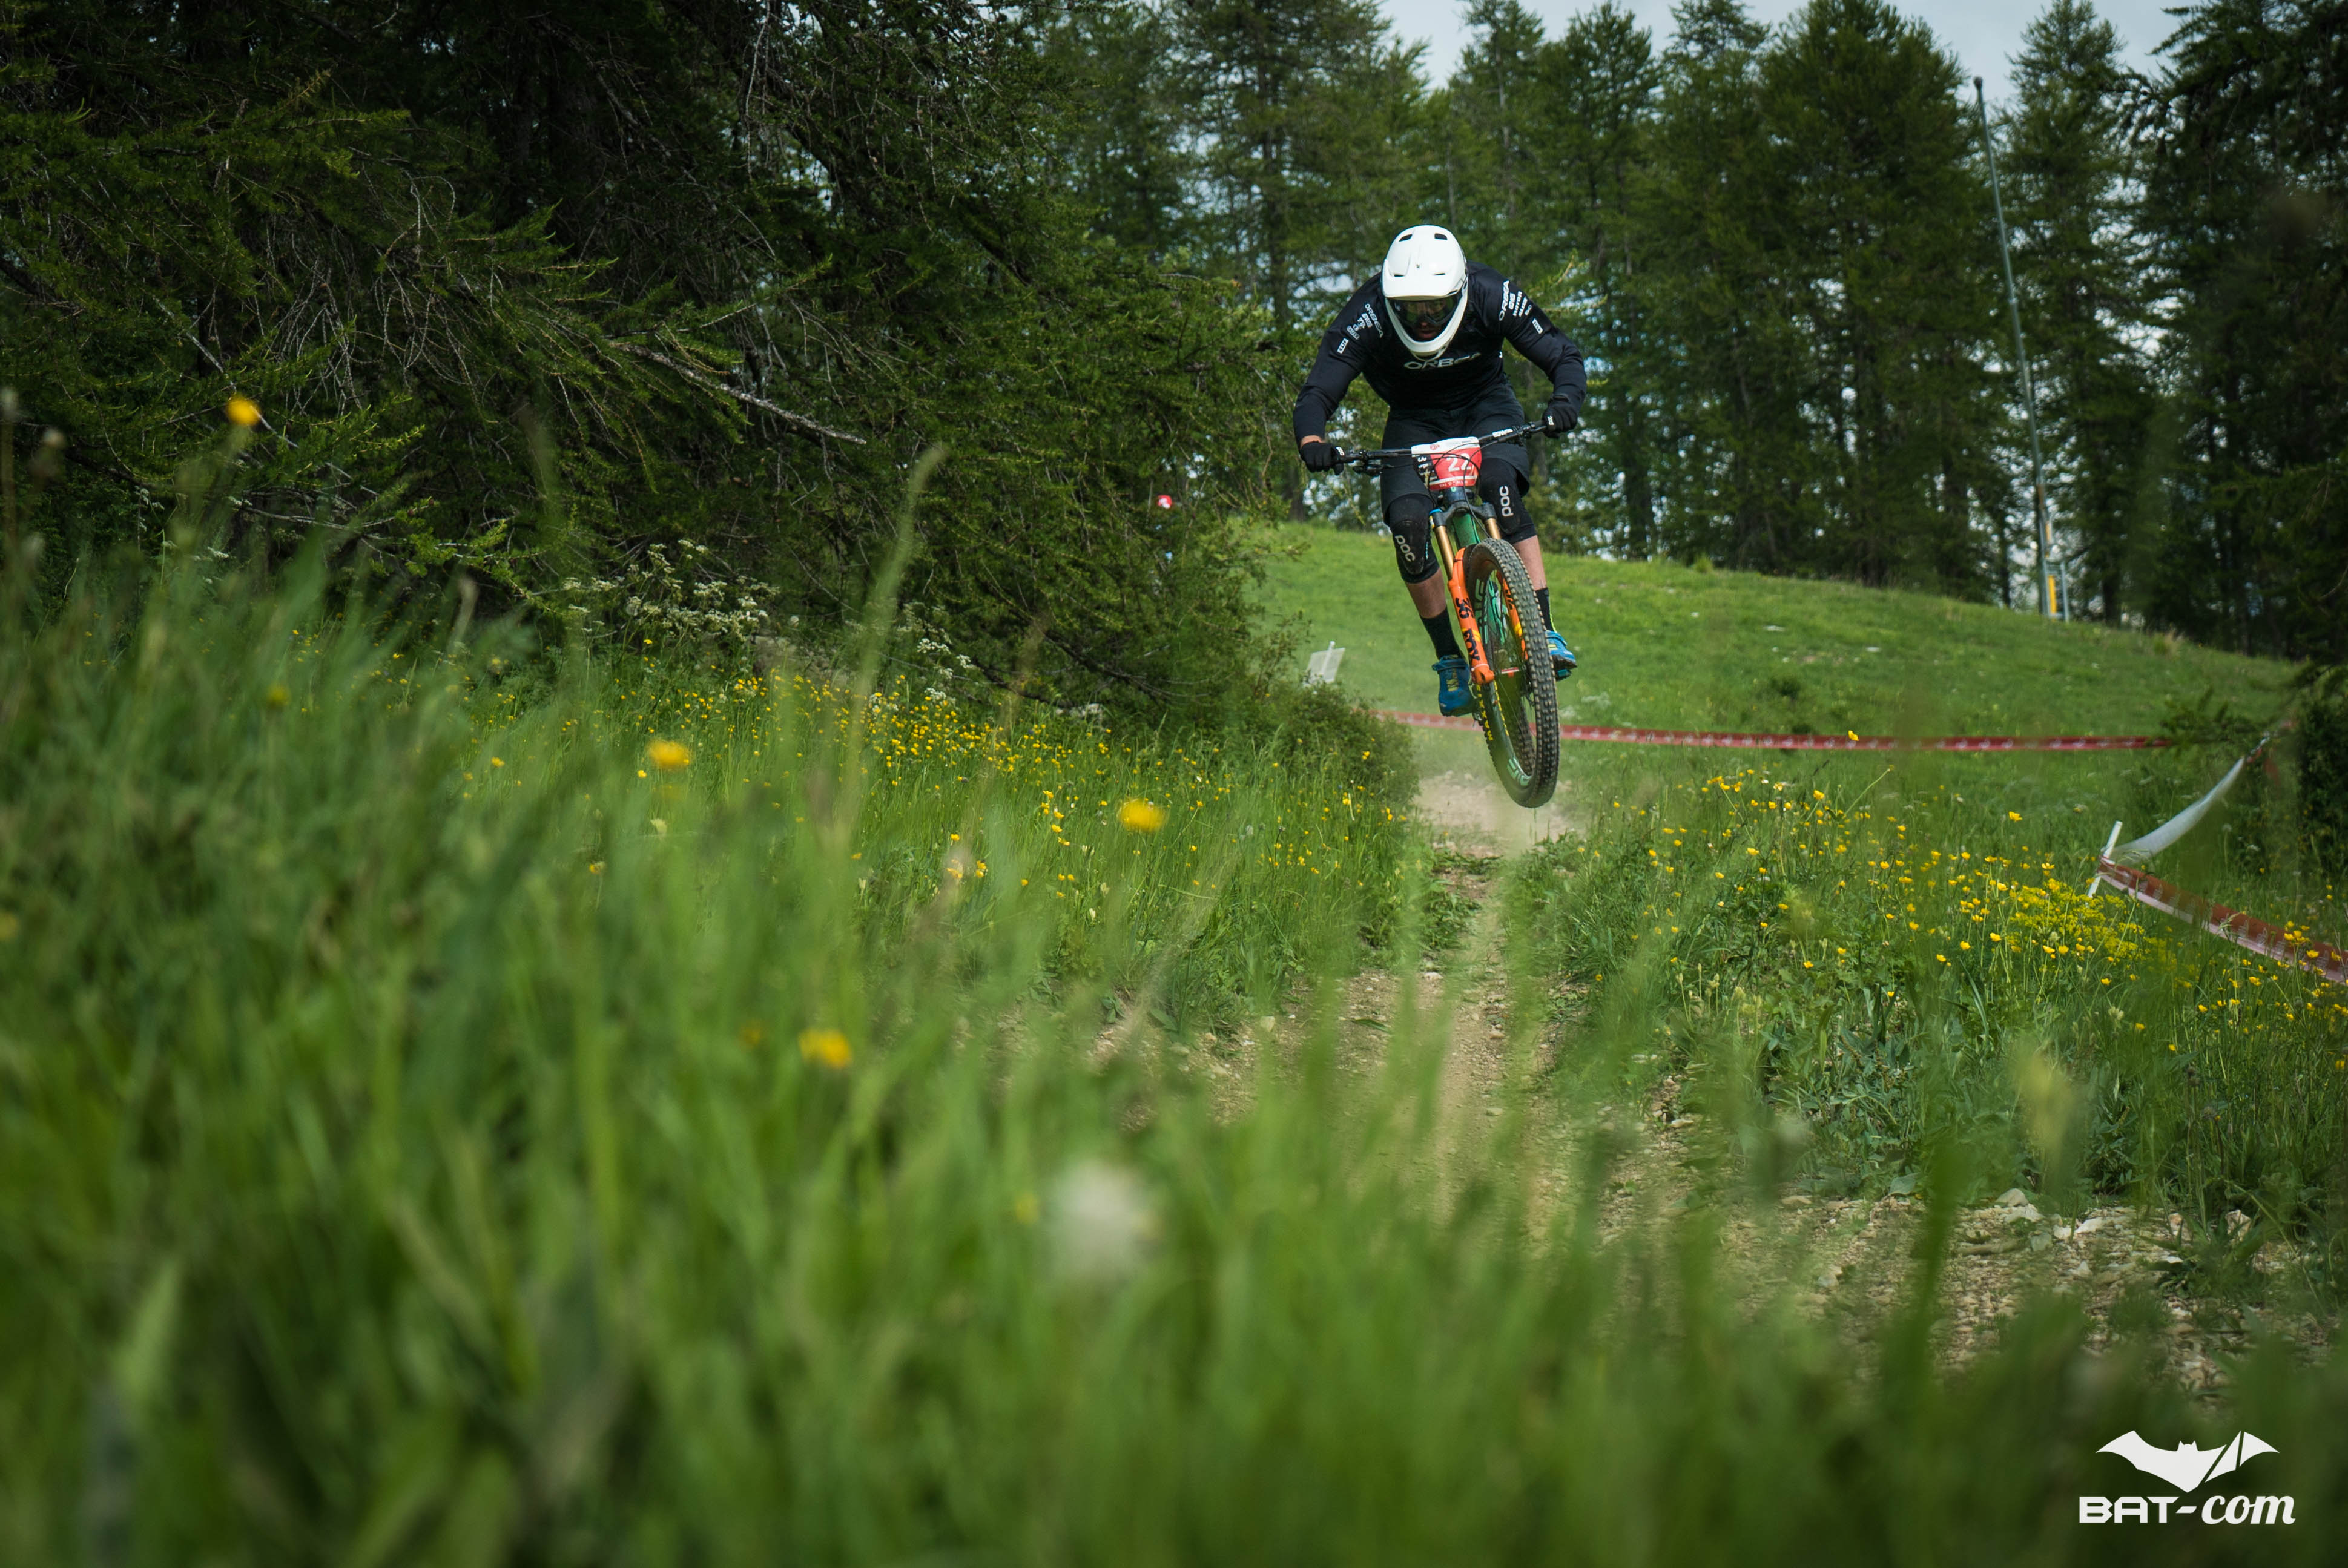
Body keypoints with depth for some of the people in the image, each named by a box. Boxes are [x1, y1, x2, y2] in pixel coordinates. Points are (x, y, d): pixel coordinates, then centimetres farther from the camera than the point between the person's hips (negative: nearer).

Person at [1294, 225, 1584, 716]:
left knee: (1501, 486, -31)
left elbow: (1564, 356, -21)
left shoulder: (1492, 297, -27)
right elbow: (1318, 391, -30)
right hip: (1414, 419, 1)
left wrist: (1565, 400, -44)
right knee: (1407, 522, -22)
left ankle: (1543, 632, -26)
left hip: (1485, 404, -1)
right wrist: (1311, 438, -53)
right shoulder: (1367, 315, -29)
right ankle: (1450, 660, -6)